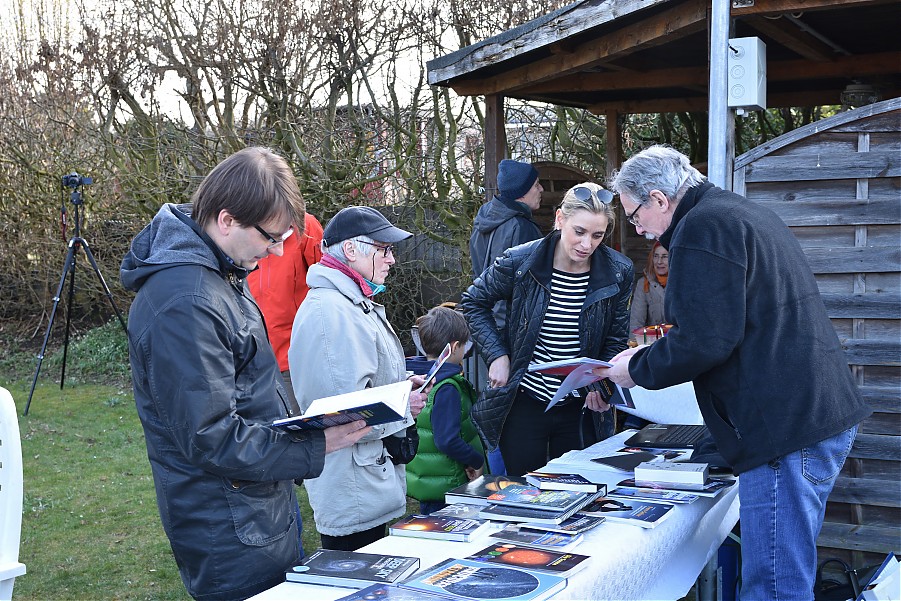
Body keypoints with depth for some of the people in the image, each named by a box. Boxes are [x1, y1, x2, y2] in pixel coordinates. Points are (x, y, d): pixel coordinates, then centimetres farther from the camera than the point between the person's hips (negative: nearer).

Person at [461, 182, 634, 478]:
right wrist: (497, 355, -7)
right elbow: (474, 302, 4)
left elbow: (616, 340, 6)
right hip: (523, 405, -1)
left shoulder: (618, 272, -6)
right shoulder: (519, 262, -12)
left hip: (581, 409, 2)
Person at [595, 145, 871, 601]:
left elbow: (703, 341, -19)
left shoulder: (702, 226, -12)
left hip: (787, 428, -11)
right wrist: (650, 356, 24)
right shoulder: (743, 213, 20)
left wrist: (637, 369, -2)